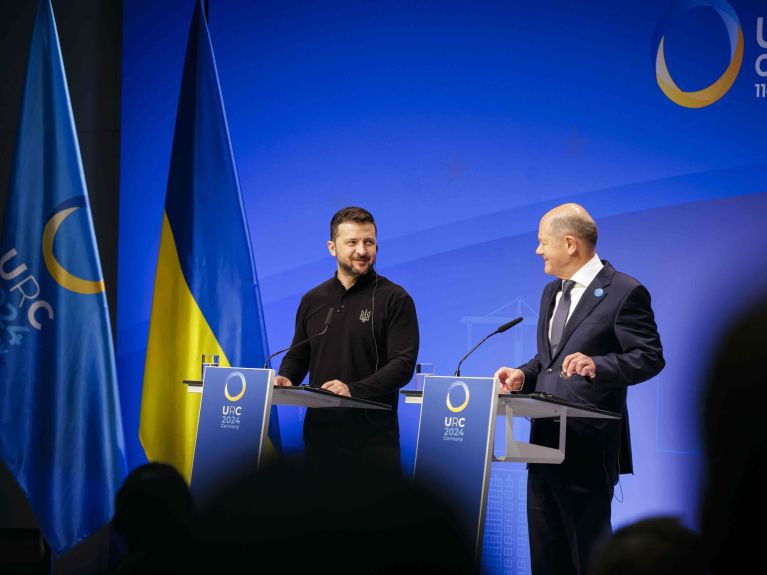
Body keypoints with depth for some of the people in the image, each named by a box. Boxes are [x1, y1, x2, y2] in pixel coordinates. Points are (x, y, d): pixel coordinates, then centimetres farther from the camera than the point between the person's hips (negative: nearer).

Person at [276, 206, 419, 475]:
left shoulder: (395, 299, -2)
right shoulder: (313, 300, 14)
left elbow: (403, 364, -11)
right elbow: (298, 355, 22)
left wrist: (354, 389, -23)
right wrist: (286, 378, -1)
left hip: (373, 434, -4)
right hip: (320, 430, 4)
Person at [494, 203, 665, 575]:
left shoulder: (624, 292, -9)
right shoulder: (552, 292, 18)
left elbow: (650, 358, -13)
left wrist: (596, 365, -28)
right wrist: (523, 375, 5)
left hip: (588, 447, -8)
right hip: (545, 444, 8)